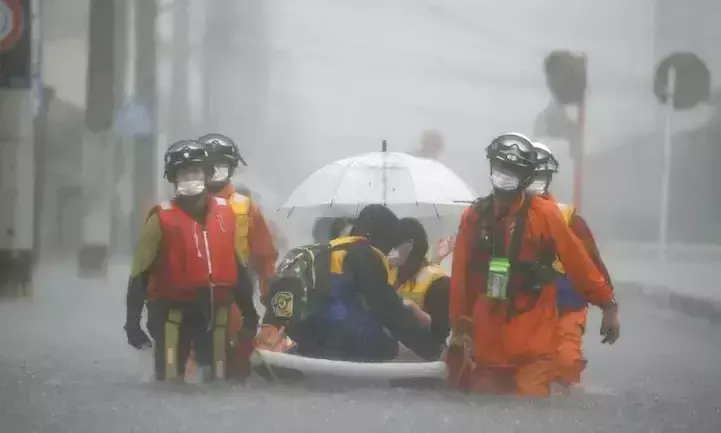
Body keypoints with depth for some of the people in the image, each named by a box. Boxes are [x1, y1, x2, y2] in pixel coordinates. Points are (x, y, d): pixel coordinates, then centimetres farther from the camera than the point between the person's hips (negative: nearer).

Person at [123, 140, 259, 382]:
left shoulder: (225, 213, 7)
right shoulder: (162, 218, -7)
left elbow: (237, 267, 16)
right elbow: (140, 273, -6)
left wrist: (250, 313, 16)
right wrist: (132, 323, -10)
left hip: (214, 310, 4)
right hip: (174, 310, -4)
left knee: (216, 380, 10)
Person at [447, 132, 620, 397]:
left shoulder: (544, 214, -5)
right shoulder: (474, 217, 4)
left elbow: (578, 262, -4)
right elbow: (461, 277, 7)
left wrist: (607, 305, -4)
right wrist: (460, 328, 9)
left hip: (533, 338, -3)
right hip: (486, 338, 3)